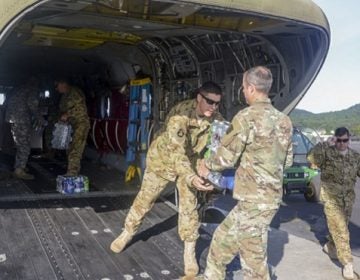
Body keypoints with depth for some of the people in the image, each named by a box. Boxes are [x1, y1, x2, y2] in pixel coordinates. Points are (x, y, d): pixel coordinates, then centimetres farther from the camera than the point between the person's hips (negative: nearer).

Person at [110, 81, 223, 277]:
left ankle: (189, 252, 12)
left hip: (190, 162, 3)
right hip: (163, 158, -3)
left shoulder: (215, 119, -19)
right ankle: (127, 234, 34)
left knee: (189, 206, -2)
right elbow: (176, 151, -45)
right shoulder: (181, 115, -36)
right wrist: (191, 178, -58)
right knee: (145, 199, 11)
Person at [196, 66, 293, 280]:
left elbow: (226, 157, -13)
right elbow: (287, 160, 15)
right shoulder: (284, 120, 7)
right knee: (224, 237, 22)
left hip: (254, 199, -8)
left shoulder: (247, 117, -15)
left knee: (254, 258, 4)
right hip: (272, 195, 8)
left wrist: (206, 165, 6)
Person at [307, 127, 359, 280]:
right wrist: (326, 144, -26)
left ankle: (330, 247, 45)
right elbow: (311, 157, -27)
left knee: (339, 227, 19)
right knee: (341, 230, -8)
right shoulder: (327, 152, -10)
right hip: (331, 198, -5)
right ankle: (347, 264, -3)